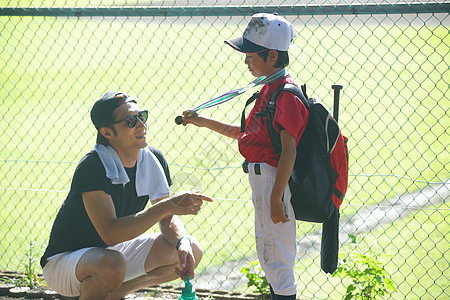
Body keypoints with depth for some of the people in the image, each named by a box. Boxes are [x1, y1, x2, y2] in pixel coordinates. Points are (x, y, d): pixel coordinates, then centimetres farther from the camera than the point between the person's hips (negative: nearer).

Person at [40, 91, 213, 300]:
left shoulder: (154, 160, -5)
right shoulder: (91, 168, -27)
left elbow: (168, 219, -1)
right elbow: (110, 233, -36)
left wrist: (182, 243, -24)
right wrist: (167, 205, -41)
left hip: (111, 251, 8)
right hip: (63, 259, -7)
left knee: (192, 251, -4)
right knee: (112, 264, -40)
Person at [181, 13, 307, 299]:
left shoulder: (287, 93, -19)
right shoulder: (269, 89, 13)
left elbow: (289, 149, -23)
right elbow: (245, 132, 22)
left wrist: (276, 199, -24)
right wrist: (204, 122, 19)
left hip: (275, 178, -11)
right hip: (261, 177, 11)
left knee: (278, 257, -5)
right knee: (267, 251, 21)